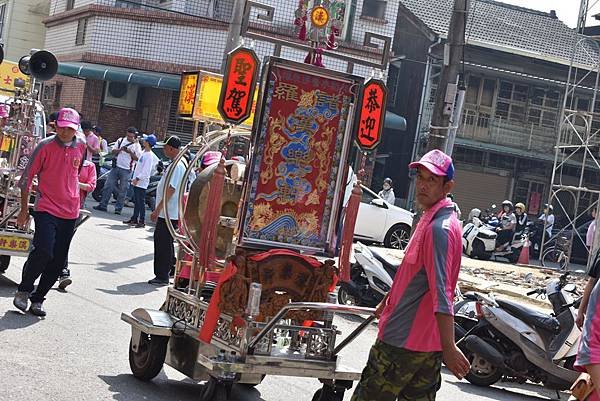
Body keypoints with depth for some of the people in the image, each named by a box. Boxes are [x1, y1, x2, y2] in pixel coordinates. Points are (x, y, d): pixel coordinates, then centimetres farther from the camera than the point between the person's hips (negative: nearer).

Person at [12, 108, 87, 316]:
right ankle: (24, 290, 3)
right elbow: (27, 178, -2)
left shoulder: (81, 147, 5)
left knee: (58, 261, 6)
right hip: (46, 209, -4)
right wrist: (24, 209, -1)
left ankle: (37, 299, 19)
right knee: (43, 251, -20)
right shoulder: (45, 146, -6)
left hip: (70, 213, 5)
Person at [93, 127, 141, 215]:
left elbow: (138, 159, -6)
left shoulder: (136, 145, -2)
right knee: (108, 186, 1)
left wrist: (130, 152, -19)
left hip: (126, 171, -3)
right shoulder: (121, 140, 8)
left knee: (122, 191, 0)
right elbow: (113, 152, 11)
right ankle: (103, 205, 7)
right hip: (116, 167, 3)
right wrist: (120, 149, -9)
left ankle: (118, 208, 7)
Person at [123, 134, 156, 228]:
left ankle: (142, 221, -4)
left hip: (141, 182, -9)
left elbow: (146, 170, -22)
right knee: (136, 201, 15)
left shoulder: (149, 155, -17)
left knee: (141, 202, -7)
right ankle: (134, 219, 23)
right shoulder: (143, 152, 11)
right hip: (136, 181, 10)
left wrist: (138, 178, -23)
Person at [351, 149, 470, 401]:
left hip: (403, 340, -10)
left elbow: (442, 294, -26)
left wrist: (449, 347, -29)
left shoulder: (439, 228, -20)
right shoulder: (431, 219, 12)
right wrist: (388, 301, 34)